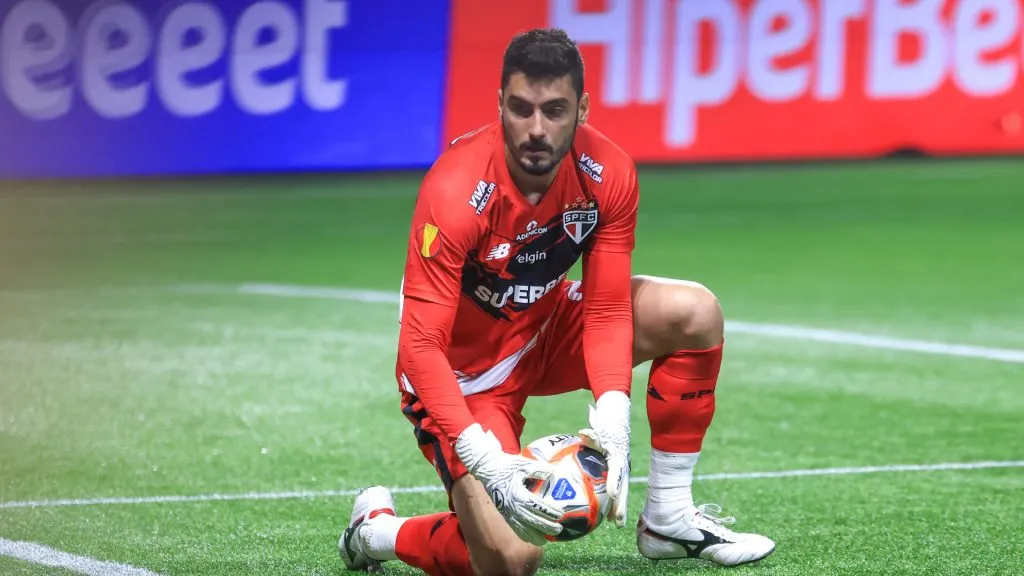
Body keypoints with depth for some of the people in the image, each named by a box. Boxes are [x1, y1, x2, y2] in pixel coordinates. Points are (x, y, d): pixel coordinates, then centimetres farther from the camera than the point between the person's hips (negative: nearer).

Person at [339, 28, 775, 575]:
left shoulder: (609, 174, -17)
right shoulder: (456, 191, -32)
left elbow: (606, 311, -11)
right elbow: (421, 347, -32)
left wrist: (611, 420, -28)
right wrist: (486, 462, -43)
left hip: (548, 331, 6)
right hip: (462, 370, -6)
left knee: (695, 314, -13)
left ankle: (668, 518, 0)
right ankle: (376, 529, 10)